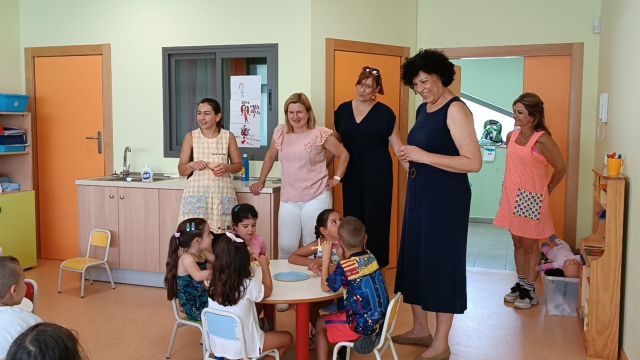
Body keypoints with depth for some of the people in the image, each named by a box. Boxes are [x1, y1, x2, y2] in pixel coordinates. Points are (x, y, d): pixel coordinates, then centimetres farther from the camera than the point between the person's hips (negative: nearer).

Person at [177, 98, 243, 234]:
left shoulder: (228, 136, 3)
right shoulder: (190, 137, 2)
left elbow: (238, 165, 11)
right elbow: (181, 170, 6)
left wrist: (226, 167, -10)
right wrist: (192, 165, -15)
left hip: (222, 193, 0)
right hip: (197, 193, 0)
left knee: (222, 235, -4)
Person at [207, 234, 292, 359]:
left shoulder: (214, 284, -10)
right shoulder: (248, 285, -25)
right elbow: (267, 290, -3)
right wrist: (264, 266, 7)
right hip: (243, 346, -5)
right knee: (287, 338, 15)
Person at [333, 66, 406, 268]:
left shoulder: (385, 113, -4)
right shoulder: (342, 110, 6)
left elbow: (397, 146, -3)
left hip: (378, 175, -3)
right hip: (351, 174, 3)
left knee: (376, 220, -1)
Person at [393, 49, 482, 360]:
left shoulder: (455, 109, -14)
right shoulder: (422, 109, 12)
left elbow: (474, 162, -22)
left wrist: (424, 156, -24)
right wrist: (409, 156, 9)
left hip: (446, 198, -9)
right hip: (419, 194, 9)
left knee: (442, 262, -1)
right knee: (414, 258, 14)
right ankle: (420, 329, 30)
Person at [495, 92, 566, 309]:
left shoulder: (542, 140, -15)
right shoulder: (511, 136, 5)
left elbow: (560, 168, -8)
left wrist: (548, 188, 1)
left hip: (531, 199, -6)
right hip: (512, 196, 6)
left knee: (530, 244, 3)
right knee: (517, 242, 14)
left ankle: (530, 290, 14)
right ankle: (520, 284, 26)